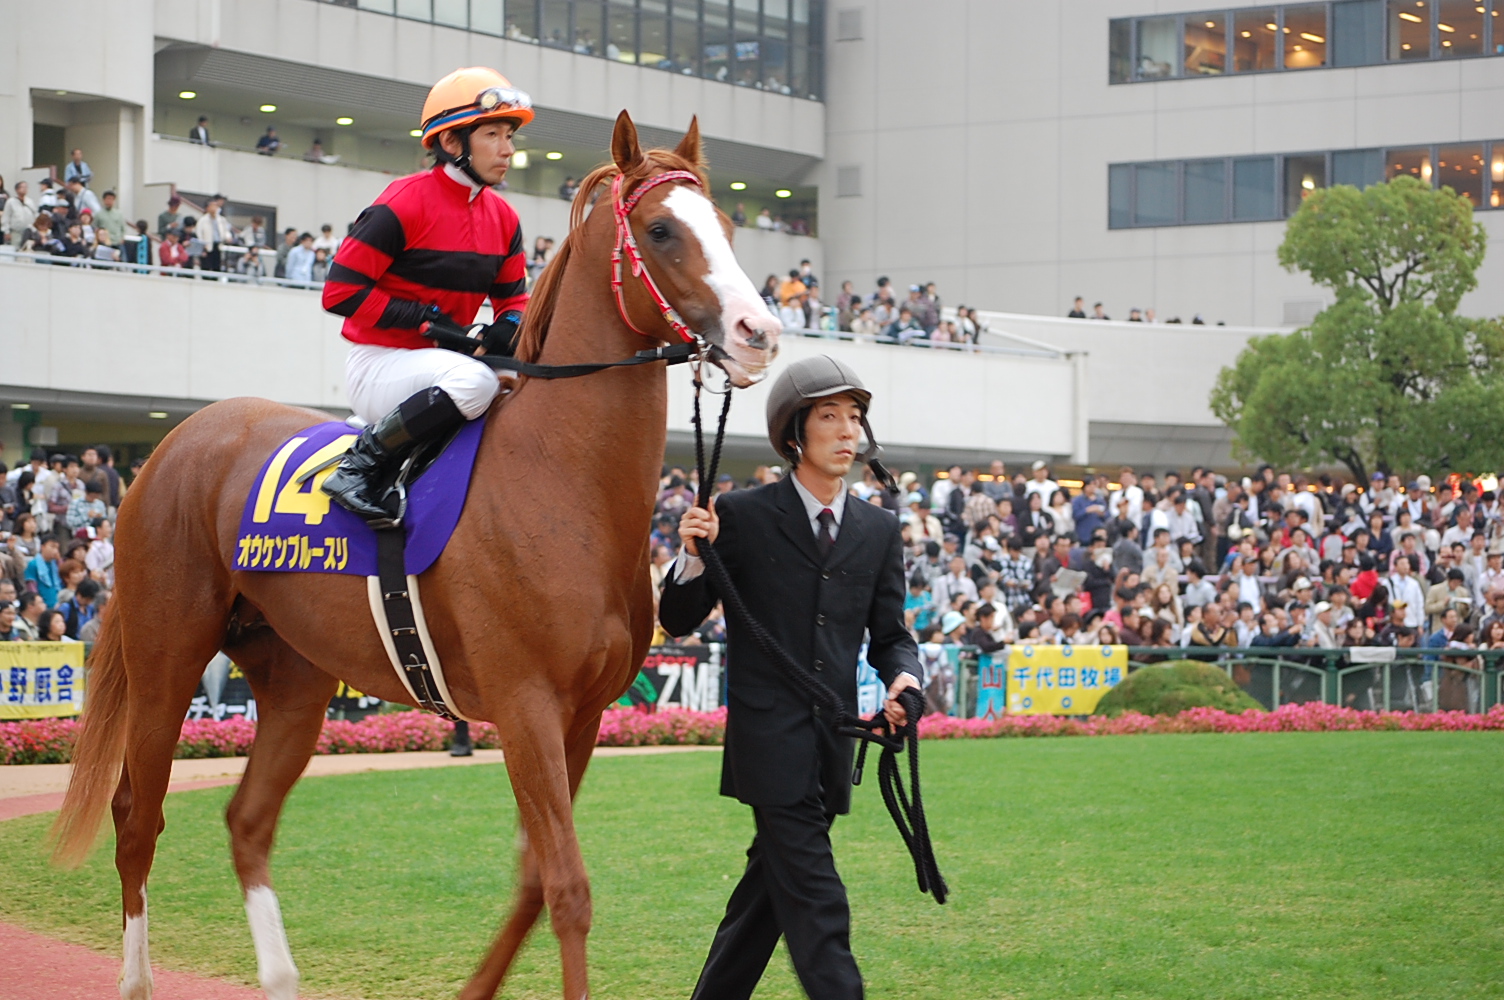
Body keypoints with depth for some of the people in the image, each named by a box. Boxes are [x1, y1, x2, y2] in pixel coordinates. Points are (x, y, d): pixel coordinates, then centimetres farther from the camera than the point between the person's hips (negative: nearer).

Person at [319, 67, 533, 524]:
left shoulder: (503, 218, 8)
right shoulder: (406, 203, -14)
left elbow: (514, 297, 15)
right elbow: (341, 291, -15)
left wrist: (508, 327, -11)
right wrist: (428, 317, -18)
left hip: (442, 359, 8)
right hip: (379, 363, -8)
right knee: (474, 381, -35)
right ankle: (359, 465, -23)